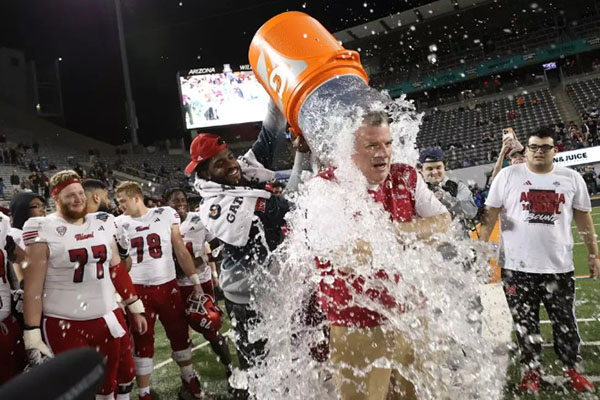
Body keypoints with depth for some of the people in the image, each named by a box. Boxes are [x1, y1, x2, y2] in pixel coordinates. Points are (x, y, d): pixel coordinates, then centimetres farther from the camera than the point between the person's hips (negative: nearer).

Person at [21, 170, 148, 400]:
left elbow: (117, 269, 14)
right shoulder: (43, 230, -8)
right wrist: (32, 336, -11)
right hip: (64, 324, -4)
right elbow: (33, 286, -8)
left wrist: (135, 308, 14)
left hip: (107, 318, 5)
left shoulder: (102, 224, 7)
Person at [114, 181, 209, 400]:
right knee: (143, 341, 6)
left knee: (180, 334, 12)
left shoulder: (166, 215, 0)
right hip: (138, 289, 0)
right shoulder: (119, 224, 3)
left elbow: (180, 251, 3)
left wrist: (195, 280, 1)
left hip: (167, 285, 1)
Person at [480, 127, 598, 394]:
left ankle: (572, 369, 33)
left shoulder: (572, 179, 3)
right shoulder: (508, 176, -3)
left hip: (559, 266, 2)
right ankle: (532, 371, 27)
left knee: (565, 322, 13)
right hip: (517, 267, -1)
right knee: (525, 324, 10)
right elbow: (490, 214, -1)